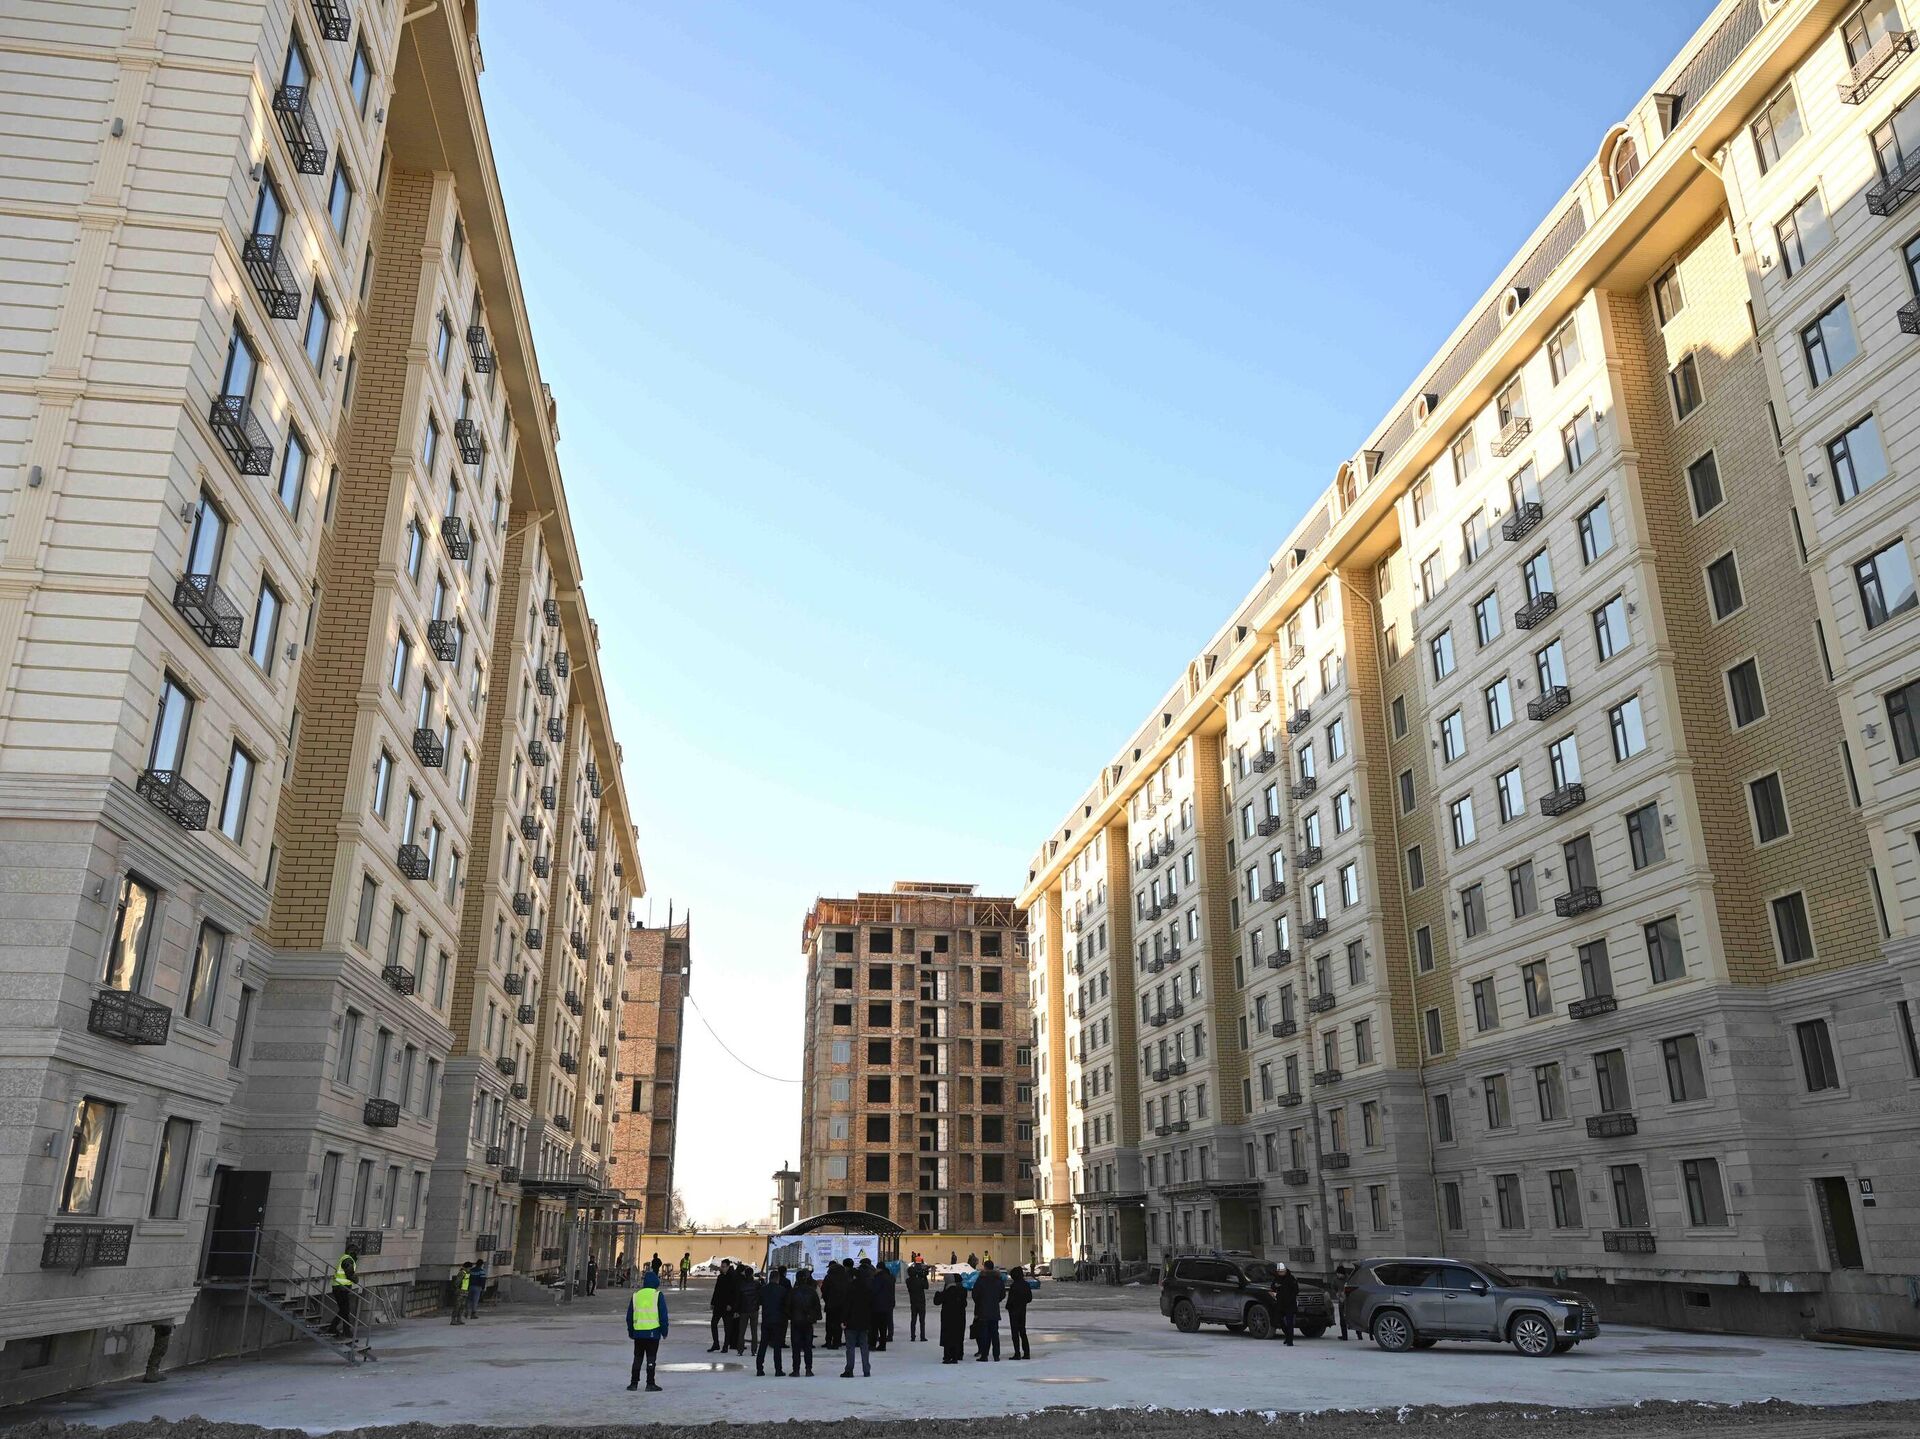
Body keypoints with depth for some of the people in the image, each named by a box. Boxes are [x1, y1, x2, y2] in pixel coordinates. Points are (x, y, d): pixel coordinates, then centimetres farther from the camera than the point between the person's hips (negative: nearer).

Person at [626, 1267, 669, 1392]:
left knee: (637, 1357, 13)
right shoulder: (658, 1295, -4)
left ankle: (634, 1382, 14)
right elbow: (663, 1315, -4)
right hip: (653, 1332, -3)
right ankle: (650, 1384, 0)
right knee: (651, 1358, 2)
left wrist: (630, 1331, 20)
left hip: (638, 1332, 3)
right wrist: (664, 1330, 5)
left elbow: (629, 1315, 11)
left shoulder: (636, 1295, 6)